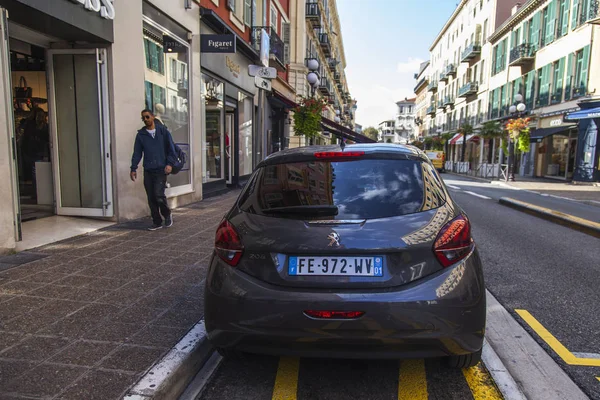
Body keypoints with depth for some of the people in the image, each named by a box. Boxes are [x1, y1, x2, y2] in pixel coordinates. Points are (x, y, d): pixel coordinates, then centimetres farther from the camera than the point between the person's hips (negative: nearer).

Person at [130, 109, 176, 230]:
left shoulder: (163, 131, 4)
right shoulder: (141, 134, 10)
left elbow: (171, 149, 3)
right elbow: (137, 152, 11)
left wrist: (169, 163, -8)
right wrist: (133, 168, 4)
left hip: (161, 169, -3)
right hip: (148, 170, 4)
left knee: (159, 195, -13)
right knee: (151, 198, 5)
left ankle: (167, 214, 15)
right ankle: (157, 222, 17)